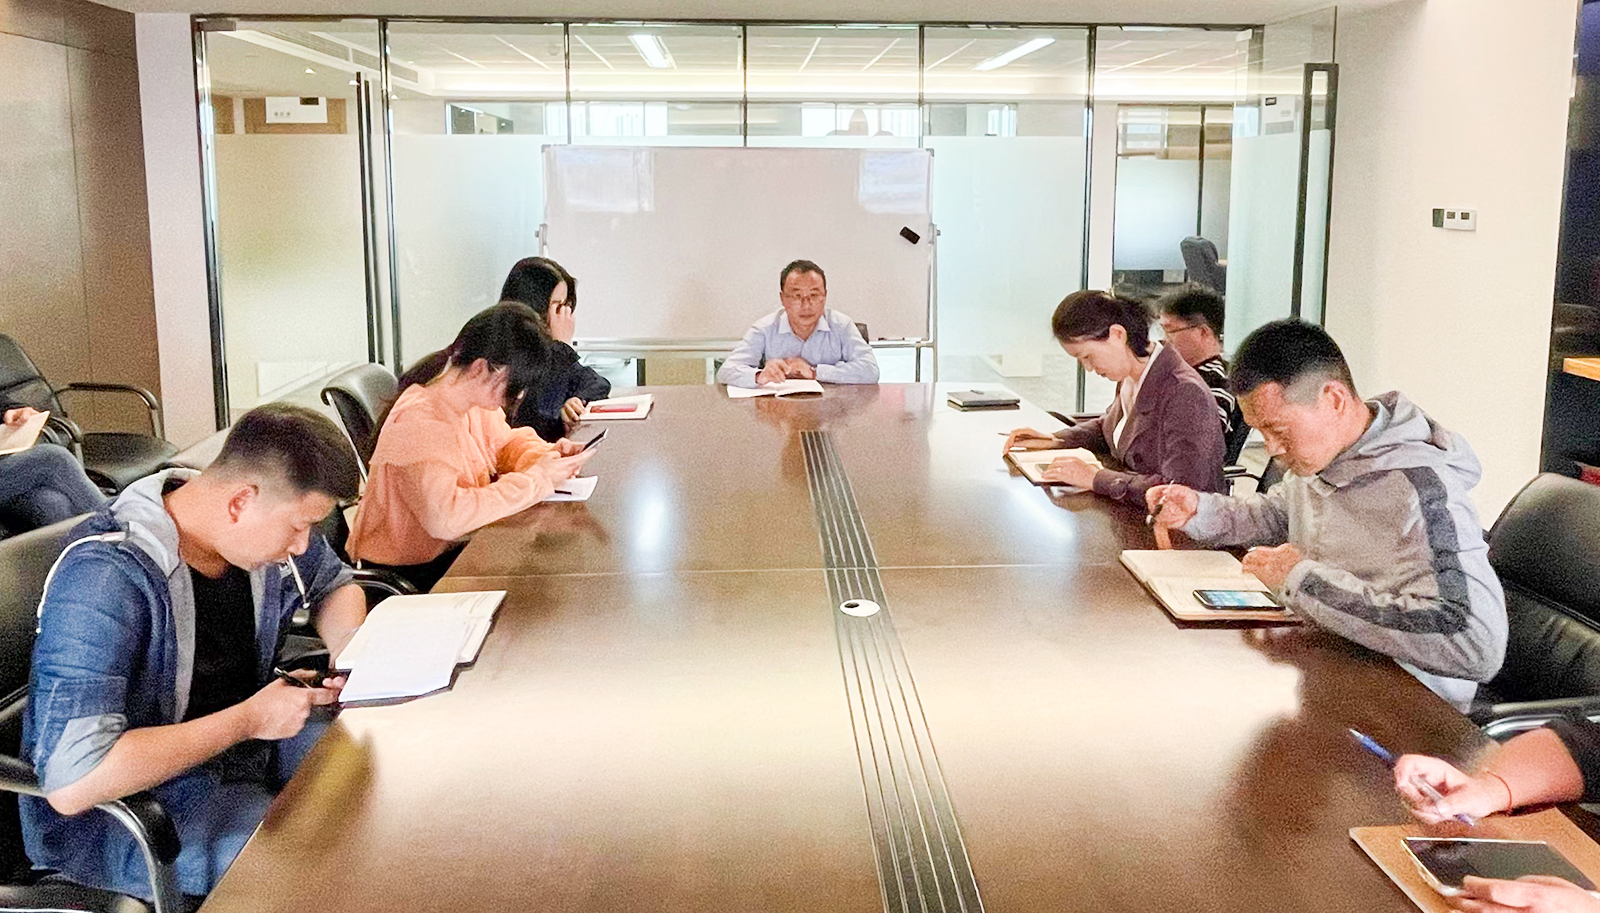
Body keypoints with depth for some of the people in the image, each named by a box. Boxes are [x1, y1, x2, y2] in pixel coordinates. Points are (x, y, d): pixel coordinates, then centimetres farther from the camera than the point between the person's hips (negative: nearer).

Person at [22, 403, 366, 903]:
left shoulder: (269, 520, -5)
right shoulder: (105, 580, -28)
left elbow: (334, 585, 18)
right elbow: (70, 784, -34)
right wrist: (249, 720, -28)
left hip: (240, 738, 8)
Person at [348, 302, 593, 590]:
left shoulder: (475, 400, -1)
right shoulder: (418, 423, -27)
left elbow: (507, 442, 18)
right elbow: (445, 517, -38)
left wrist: (546, 454, -6)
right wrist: (537, 479, -31)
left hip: (455, 547, 8)